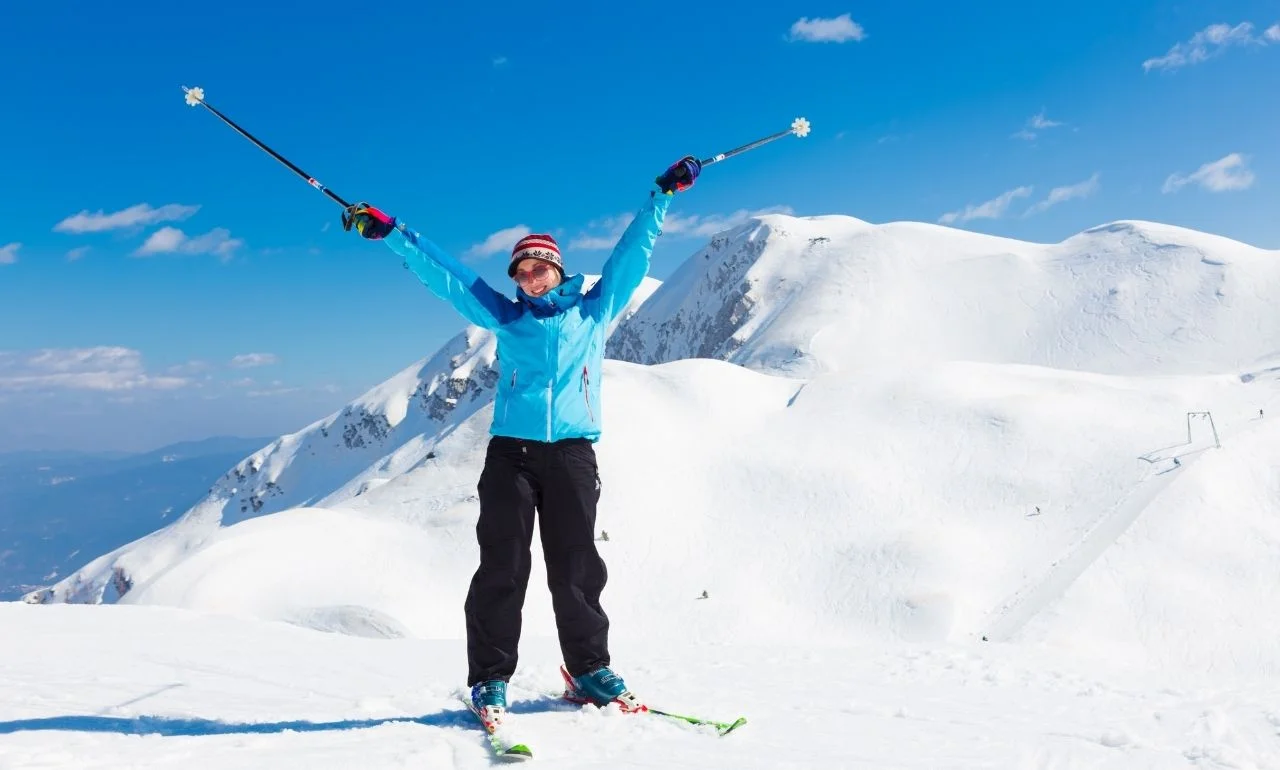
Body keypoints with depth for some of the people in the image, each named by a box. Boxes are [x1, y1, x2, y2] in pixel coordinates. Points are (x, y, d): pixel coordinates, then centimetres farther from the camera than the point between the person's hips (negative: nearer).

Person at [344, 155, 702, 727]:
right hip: (510, 450, 0)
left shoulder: (595, 309, 15)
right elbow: (442, 272, 17)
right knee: (502, 566, -1)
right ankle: (489, 679, 6)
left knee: (577, 566, 3)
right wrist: (389, 232, 15)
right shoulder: (505, 316, 15)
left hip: (573, 453, 0)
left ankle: (589, 670, 15)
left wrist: (663, 194, 15)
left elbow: (632, 252, 16)